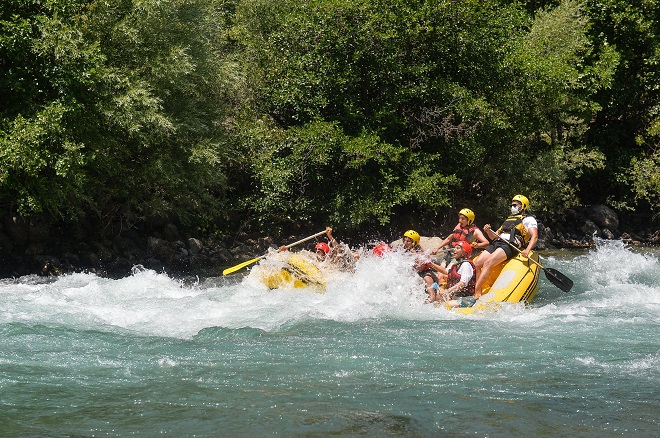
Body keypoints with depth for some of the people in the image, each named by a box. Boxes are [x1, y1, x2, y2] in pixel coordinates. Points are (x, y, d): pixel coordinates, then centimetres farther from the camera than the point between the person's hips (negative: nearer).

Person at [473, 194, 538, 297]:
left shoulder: (528, 219, 11)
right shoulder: (509, 219, 34)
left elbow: (534, 237, -5)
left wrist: (527, 250, -24)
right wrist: (488, 231, 7)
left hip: (510, 245, -8)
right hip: (496, 243, 8)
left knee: (487, 264, -30)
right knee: (477, 264, -14)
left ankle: (476, 292, -36)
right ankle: (478, 295, -17)